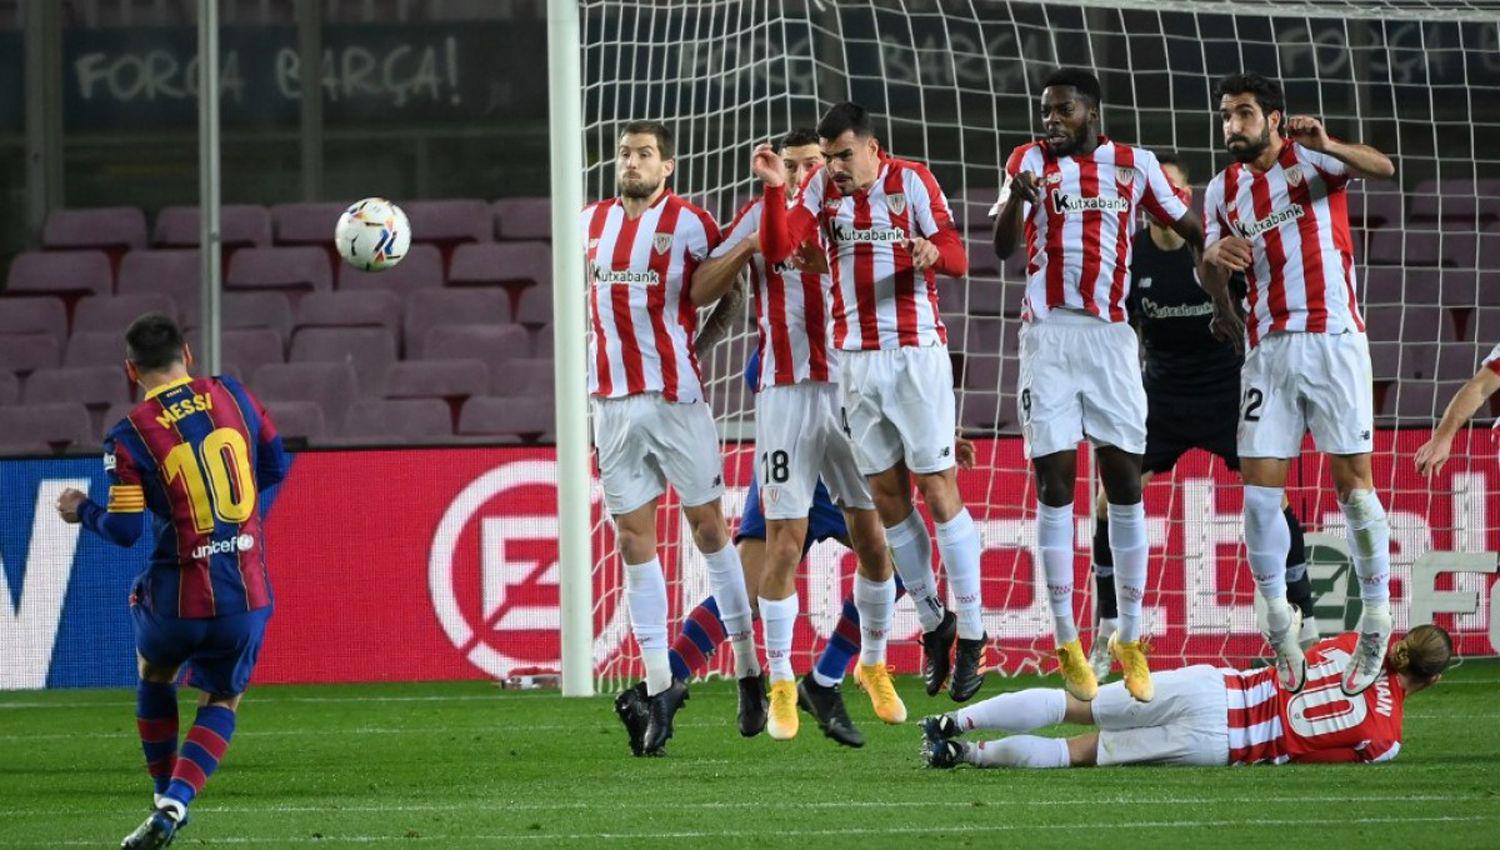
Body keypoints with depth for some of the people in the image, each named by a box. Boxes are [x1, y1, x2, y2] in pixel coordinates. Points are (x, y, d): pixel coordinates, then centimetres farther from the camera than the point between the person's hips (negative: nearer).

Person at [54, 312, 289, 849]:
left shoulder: (129, 436, -10)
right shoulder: (231, 396, 0)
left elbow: (125, 530, -11)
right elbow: (276, 466, 11)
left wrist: (82, 512, 9)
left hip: (178, 598, -2)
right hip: (247, 591, 2)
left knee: (154, 678, 29)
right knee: (221, 702, 17)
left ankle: (166, 794, 31)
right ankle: (174, 805, -4)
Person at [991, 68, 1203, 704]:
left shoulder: (1135, 165, 8)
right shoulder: (1031, 160, 3)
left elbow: (1190, 229, 19)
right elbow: (1002, 246, -9)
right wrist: (1018, 193, -29)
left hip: (1110, 338, 1)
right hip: (1047, 336, -1)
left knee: (1125, 484, 1)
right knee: (1054, 484, -4)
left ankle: (1130, 638, 8)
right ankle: (1066, 644, -1)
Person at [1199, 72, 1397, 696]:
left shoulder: (1309, 158, -2)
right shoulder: (1223, 191, 13)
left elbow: (1382, 168, -21)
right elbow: (1210, 276, 19)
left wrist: (1329, 146, -39)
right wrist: (1213, 258, -4)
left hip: (1333, 343, -4)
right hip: (1269, 352, 4)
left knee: (1353, 481, -6)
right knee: (1259, 488, -3)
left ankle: (1377, 626, 1)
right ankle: (1279, 625, 7)